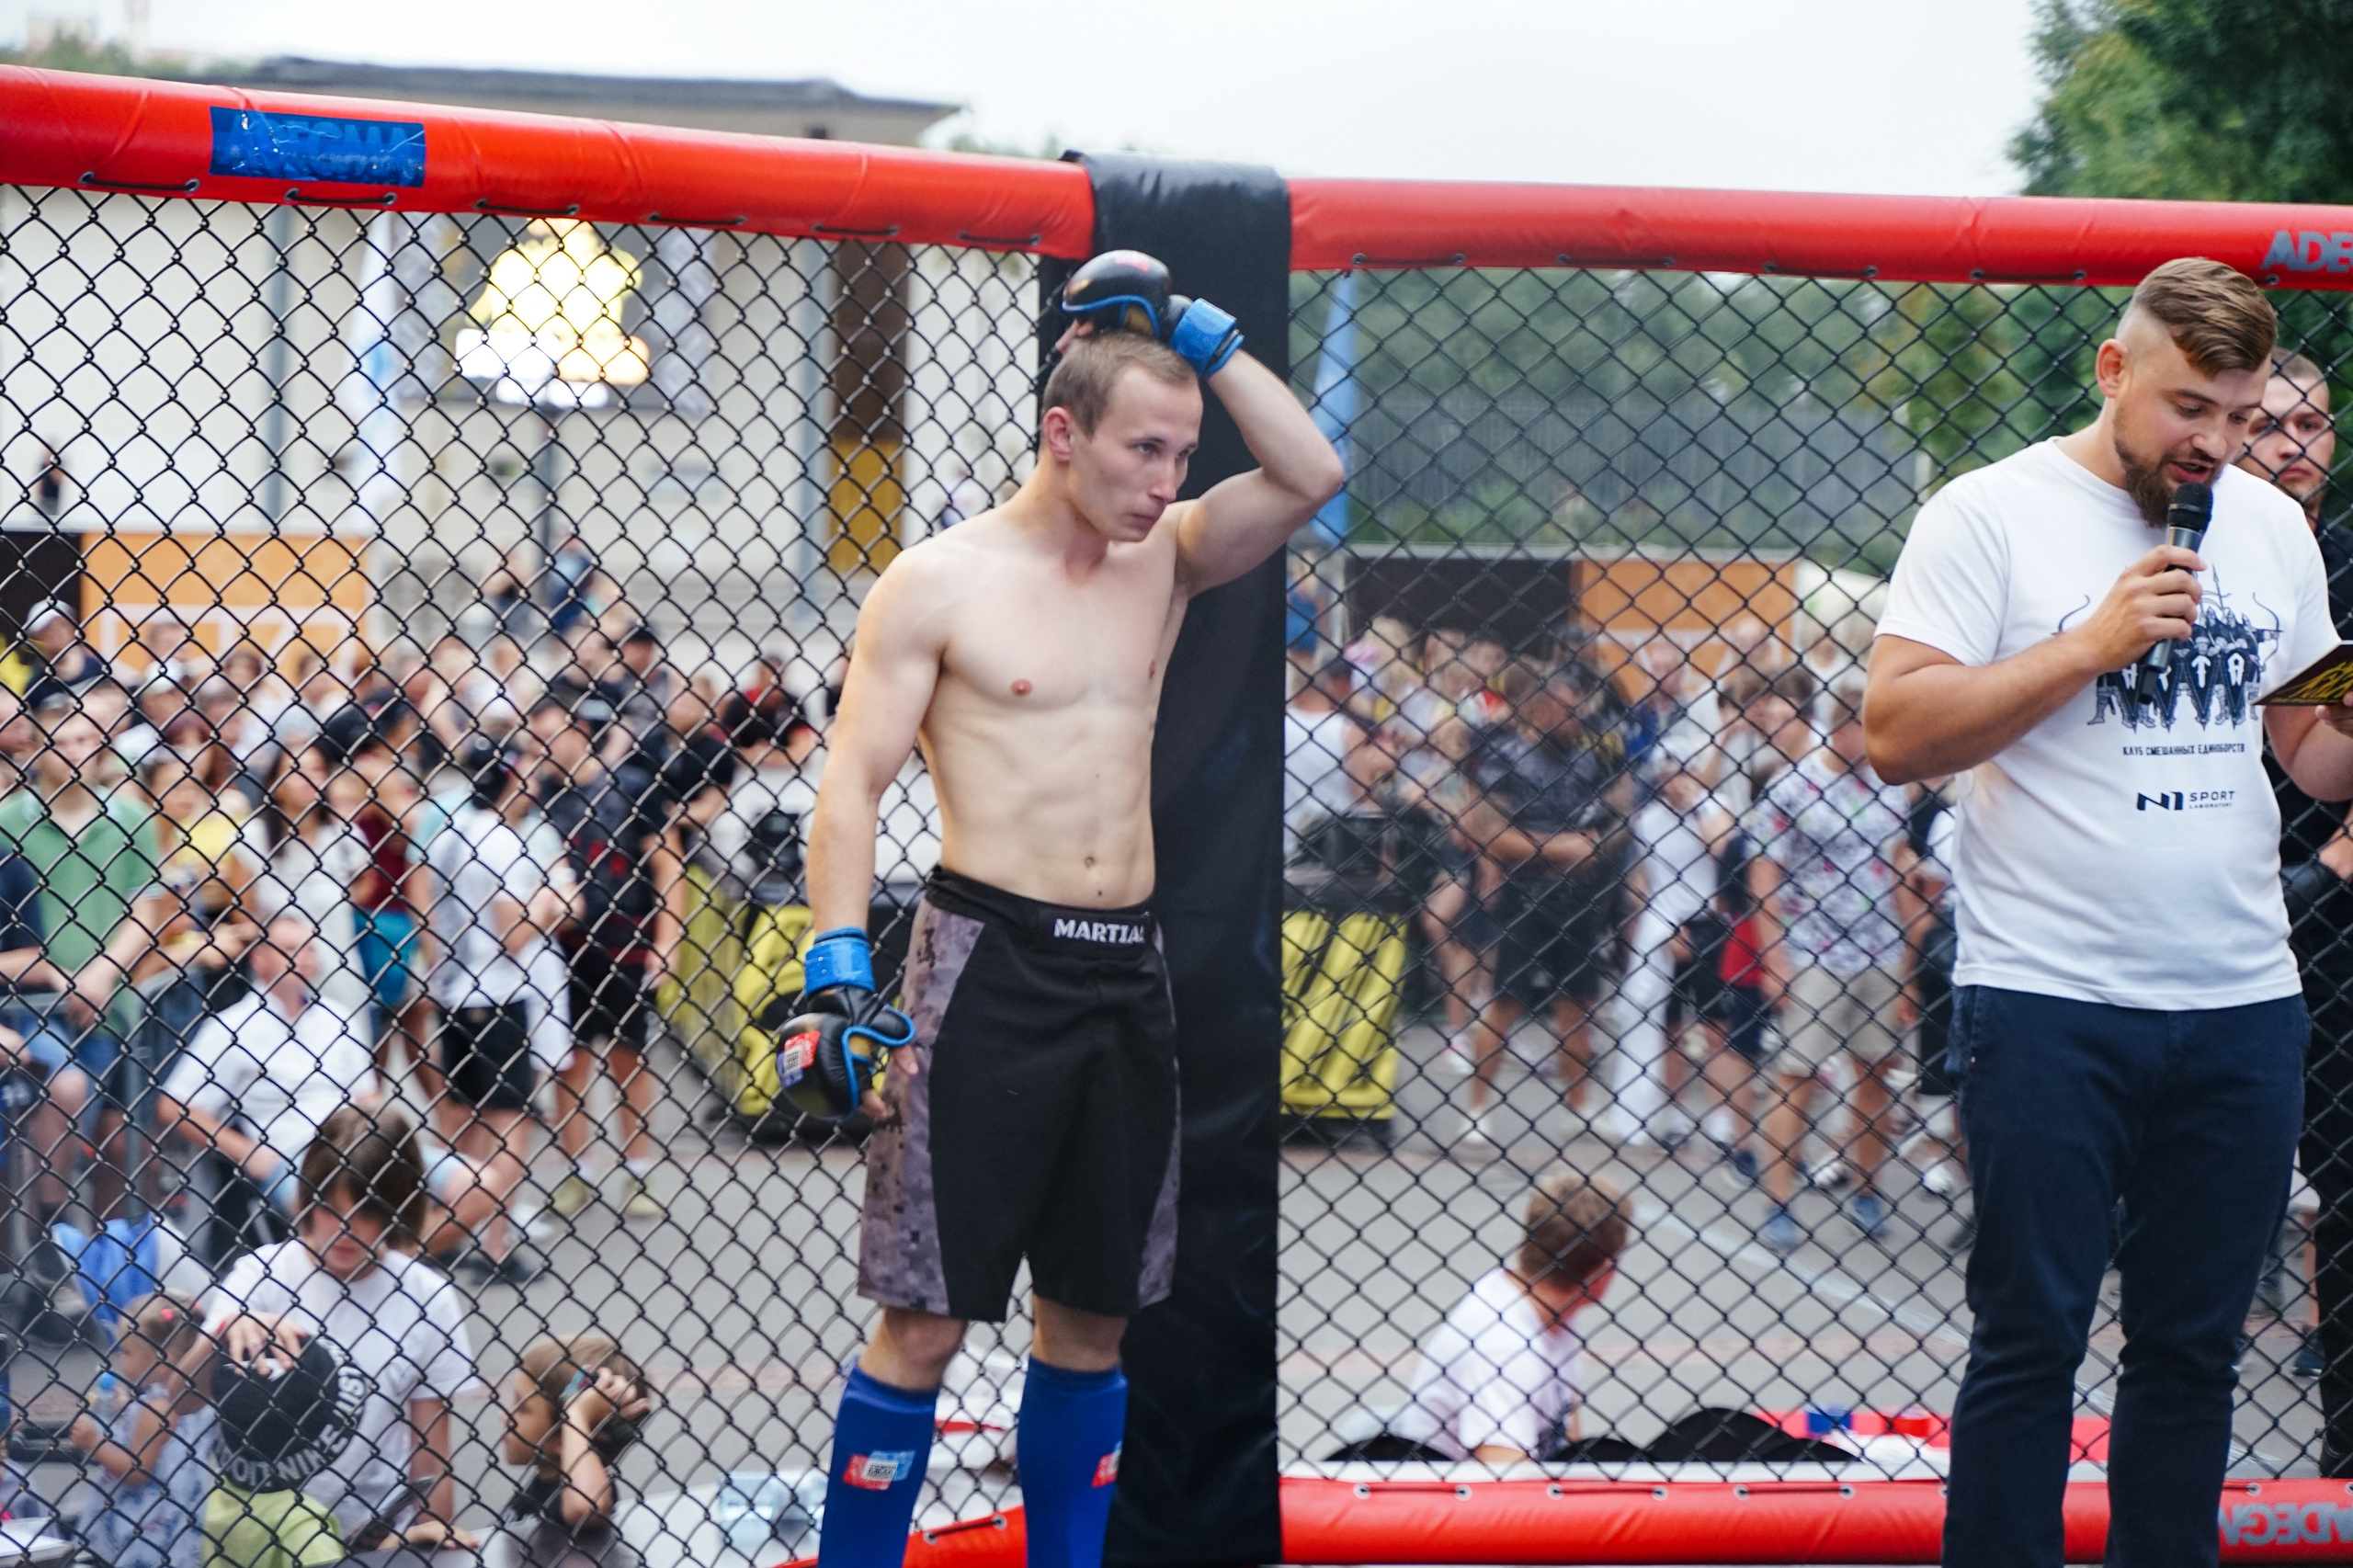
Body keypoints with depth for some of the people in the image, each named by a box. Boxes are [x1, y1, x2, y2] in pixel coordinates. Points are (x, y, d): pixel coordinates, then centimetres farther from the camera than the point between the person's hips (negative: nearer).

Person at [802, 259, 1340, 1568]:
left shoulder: (1164, 562, 12)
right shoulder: (941, 584, -3)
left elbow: (1311, 476, 0)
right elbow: (854, 784, -6)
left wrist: (1197, 332, -1)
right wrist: (837, 965, -17)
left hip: (1129, 972, 5)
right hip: (992, 963, -5)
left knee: (1095, 1314, 10)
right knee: (927, 1320, -6)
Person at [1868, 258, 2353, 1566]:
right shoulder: (1995, 515, -4)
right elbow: (1897, 735, -11)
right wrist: (2093, 643, -17)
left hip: (2242, 1006, 5)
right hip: (2050, 1003, -5)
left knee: (2198, 1347, 7)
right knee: (2031, 1343, -3)